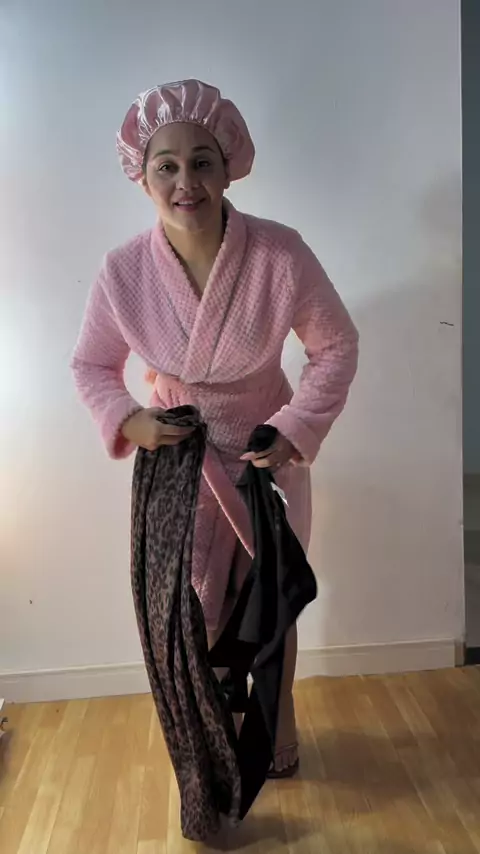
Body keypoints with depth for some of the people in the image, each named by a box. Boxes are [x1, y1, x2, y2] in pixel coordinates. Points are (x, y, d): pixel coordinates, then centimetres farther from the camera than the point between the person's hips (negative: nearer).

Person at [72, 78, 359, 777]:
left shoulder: (280, 254, -23)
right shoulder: (124, 270, -17)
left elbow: (336, 345, -10)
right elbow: (91, 365, -2)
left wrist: (296, 429, -19)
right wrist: (127, 418, -21)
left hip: (270, 455, -1)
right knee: (194, 607, 16)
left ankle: (279, 718, 49)